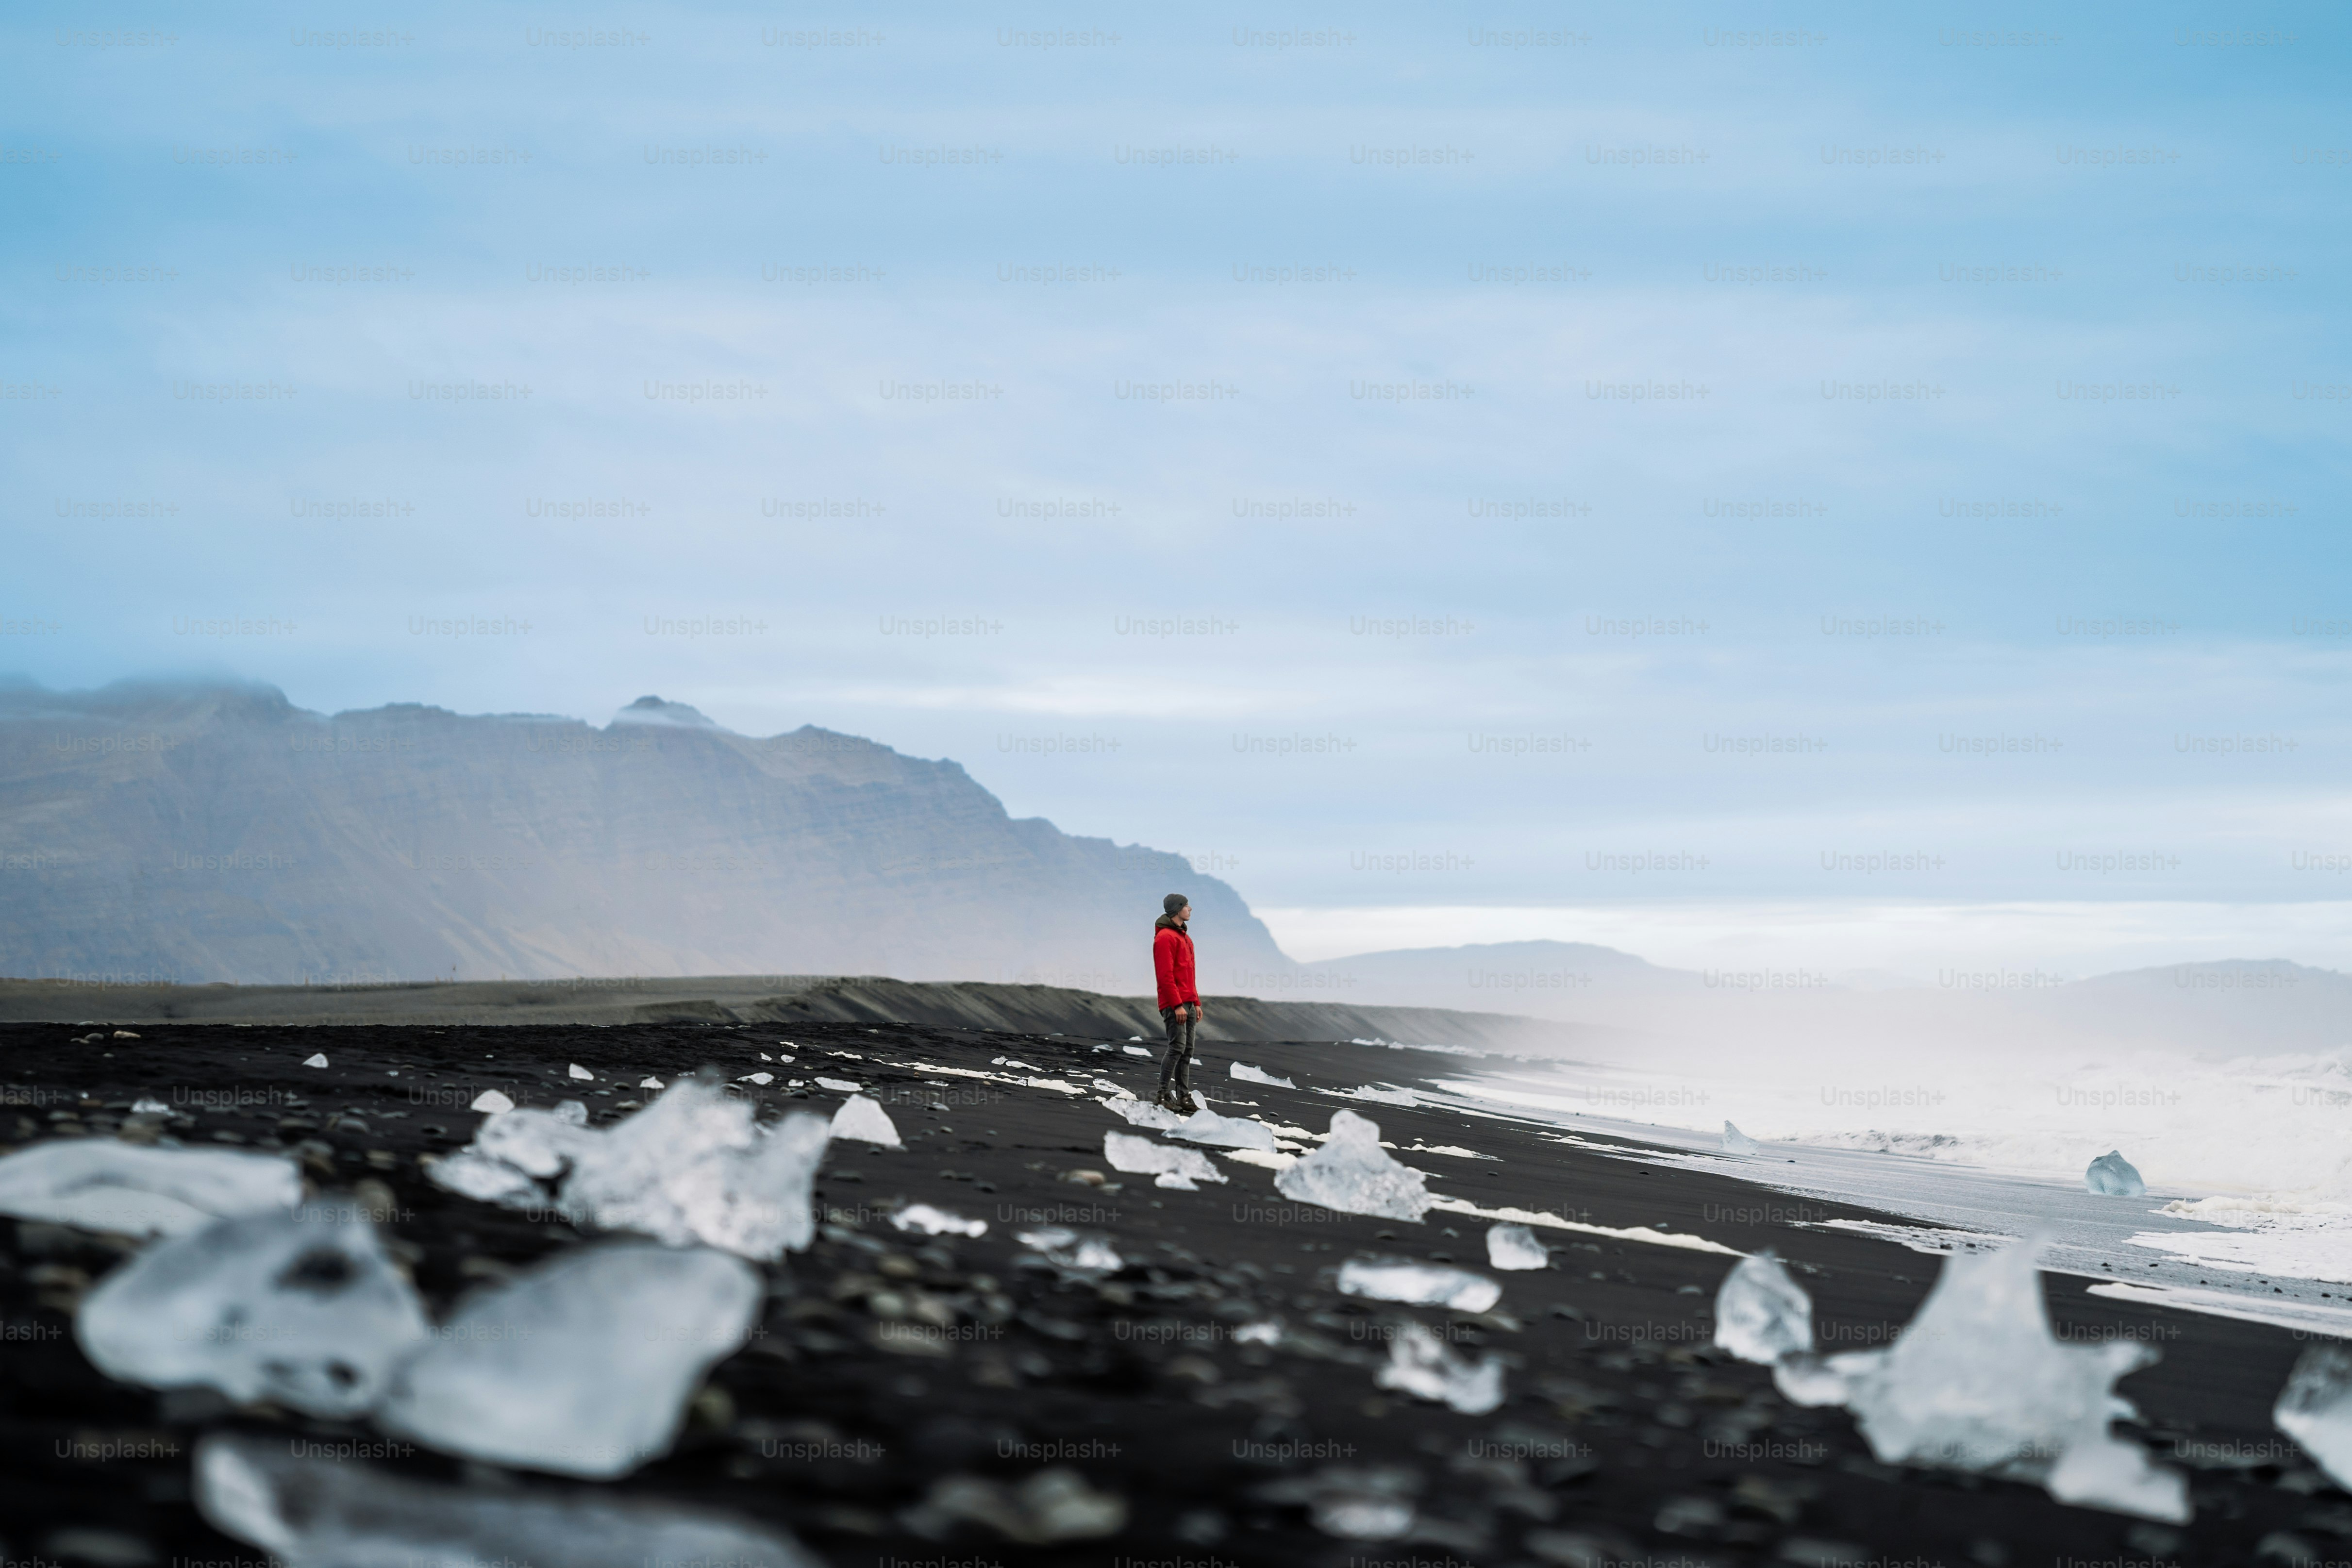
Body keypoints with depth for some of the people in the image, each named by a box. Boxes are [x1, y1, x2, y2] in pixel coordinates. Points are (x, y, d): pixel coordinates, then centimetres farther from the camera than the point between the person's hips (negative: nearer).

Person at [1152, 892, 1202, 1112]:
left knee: (1187, 1051, 7)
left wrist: (1196, 1003, 20)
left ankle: (1184, 1096, 9)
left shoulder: (1185, 937, 20)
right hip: (1174, 1004, -9)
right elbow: (1165, 975, -17)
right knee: (1177, 1048, -12)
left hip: (1188, 1003, 9)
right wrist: (1177, 1005, -20)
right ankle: (1164, 1095, -6)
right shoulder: (1165, 937, -11)